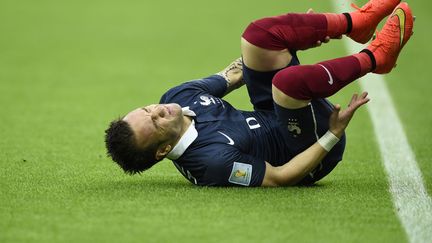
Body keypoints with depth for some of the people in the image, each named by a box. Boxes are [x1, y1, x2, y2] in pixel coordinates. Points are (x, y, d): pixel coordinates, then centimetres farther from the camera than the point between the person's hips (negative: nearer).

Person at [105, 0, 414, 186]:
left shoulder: (176, 98, -11)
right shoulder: (213, 161, -35)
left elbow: (233, 75, 4)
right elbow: (279, 178, -26)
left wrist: (294, 38, 11)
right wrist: (334, 135, -28)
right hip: (309, 148, -8)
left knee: (260, 33, -9)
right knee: (289, 79, -38)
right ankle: (374, 57, -10)